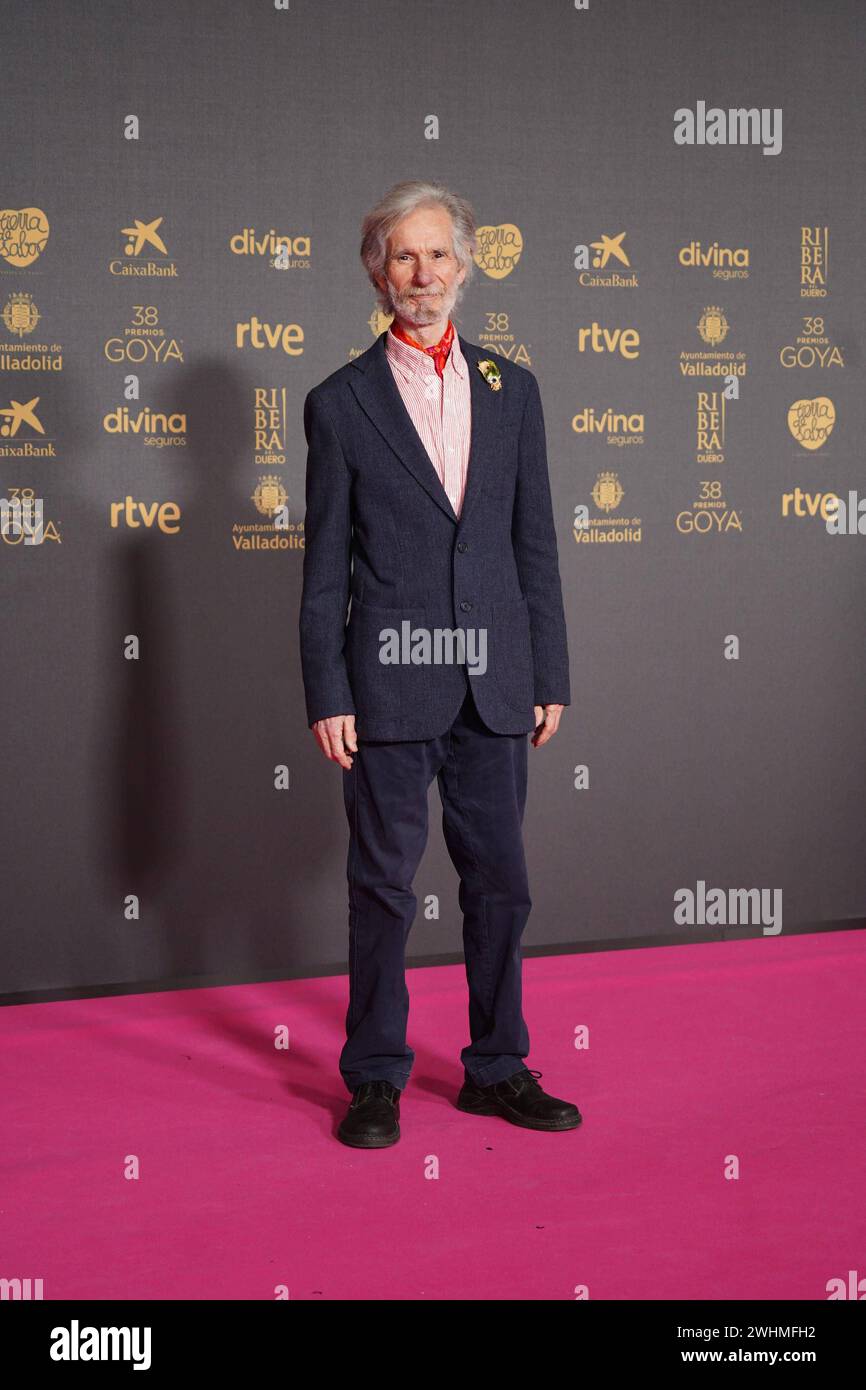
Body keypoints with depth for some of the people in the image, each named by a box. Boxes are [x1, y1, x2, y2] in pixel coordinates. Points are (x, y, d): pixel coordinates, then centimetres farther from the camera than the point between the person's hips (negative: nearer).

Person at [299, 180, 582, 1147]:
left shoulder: (511, 389, 10)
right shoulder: (340, 403, 1)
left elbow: (535, 544, 11)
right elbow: (324, 566, 0)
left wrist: (549, 675, 7)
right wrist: (326, 695, -6)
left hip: (494, 685, 3)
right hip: (390, 685, -3)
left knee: (499, 882, 10)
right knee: (382, 885, 5)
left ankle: (497, 1069, 25)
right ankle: (376, 1078, 19)